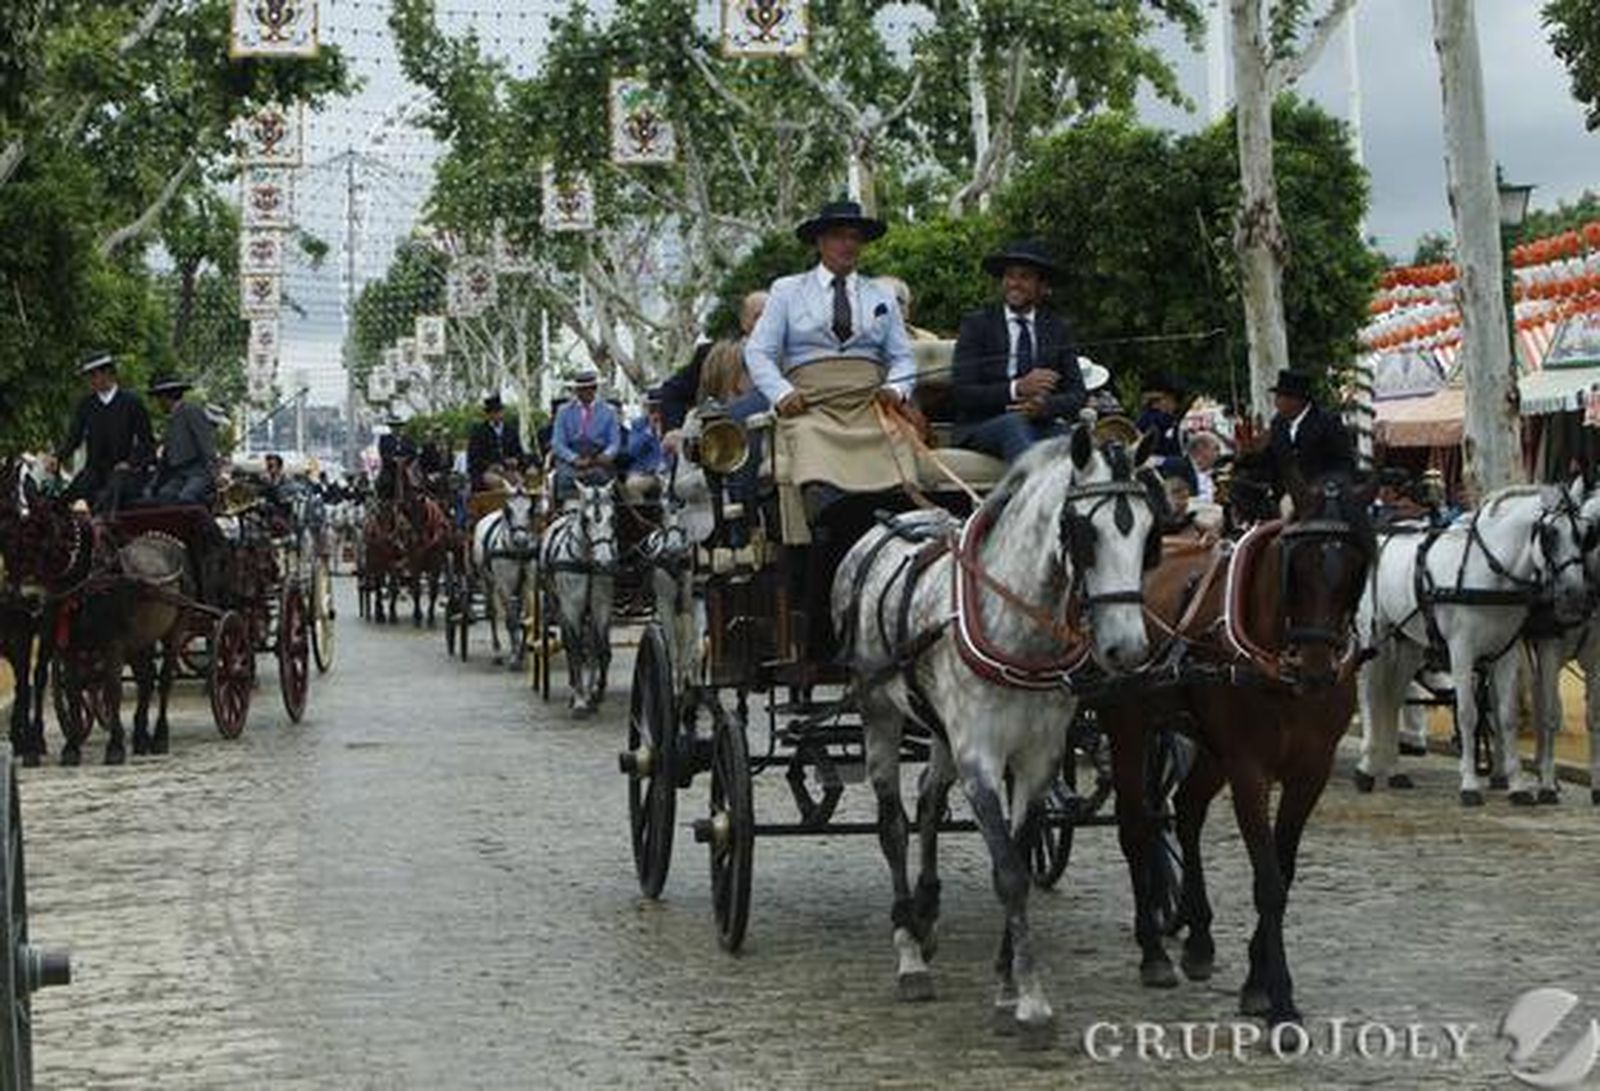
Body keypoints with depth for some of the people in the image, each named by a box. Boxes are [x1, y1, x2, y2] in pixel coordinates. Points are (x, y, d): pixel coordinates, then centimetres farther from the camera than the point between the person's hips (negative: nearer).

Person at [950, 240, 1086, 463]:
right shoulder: (977, 325, 7)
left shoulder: (1057, 330, 17)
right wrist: (1017, 388, -21)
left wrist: (1046, 405, -16)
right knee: (1015, 423, -37)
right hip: (981, 428, -2)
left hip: (1042, 425, 2)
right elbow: (962, 394, -5)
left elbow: (1077, 394, 8)